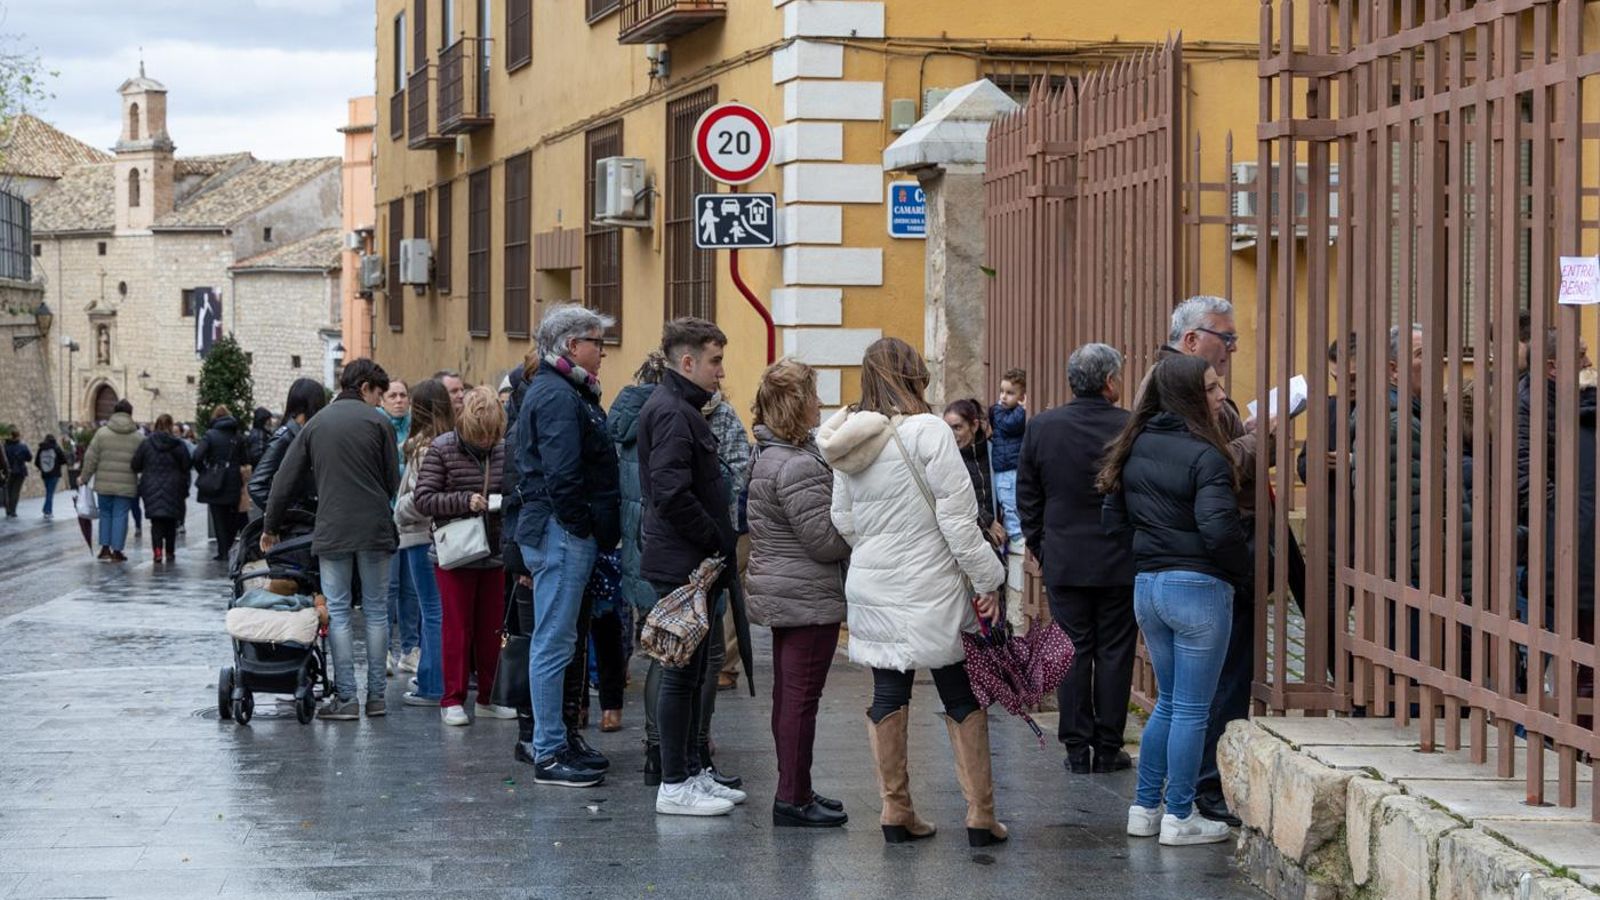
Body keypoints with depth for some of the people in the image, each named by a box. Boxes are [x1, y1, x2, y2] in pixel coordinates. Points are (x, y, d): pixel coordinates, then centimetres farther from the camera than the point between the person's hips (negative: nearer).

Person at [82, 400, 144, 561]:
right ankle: (116, 550, 3)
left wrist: (85, 477, 8)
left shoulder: (102, 433, -2)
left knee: (105, 513, 16)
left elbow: (91, 458, -1)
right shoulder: (138, 437, -1)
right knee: (120, 516, 4)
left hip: (104, 484, 1)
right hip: (126, 486, -1)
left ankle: (105, 547, 12)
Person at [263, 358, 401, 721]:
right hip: (374, 528, -1)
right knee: (376, 610, 8)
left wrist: (270, 527, 18)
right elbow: (393, 480, 0)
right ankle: (376, 695, 9)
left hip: (332, 530, 1)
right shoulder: (377, 421, 0)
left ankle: (345, 697, -2)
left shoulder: (316, 423, 8)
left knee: (337, 612, 4)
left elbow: (285, 481, 8)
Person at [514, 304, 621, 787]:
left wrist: (595, 530, 17)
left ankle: (550, 738, 24)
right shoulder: (557, 396, -16)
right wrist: (585, 528, -16)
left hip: (562, 534, 11)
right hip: (562, 532, -11)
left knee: (555, 639, 16)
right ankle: (549, 753, -5)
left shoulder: (563, 391, 19)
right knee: (554, 641, -8)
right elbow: (561, 476, -23)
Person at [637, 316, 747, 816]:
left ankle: (691, 772, 21)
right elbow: (672, 494, -25)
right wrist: (721, 543, -16)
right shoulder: (672, 413, -16)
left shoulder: (681, 409, 18)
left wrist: (721, 542, 12)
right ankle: (675, 785, -2)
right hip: (683, 564, -11)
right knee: (682, 672, -6)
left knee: (693, 669, 15)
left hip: (693, 565, 11)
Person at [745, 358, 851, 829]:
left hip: (779, 593, 11)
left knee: (788, 694, 15)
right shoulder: (797, 467, -21)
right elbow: (824, 539, -20)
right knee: (802, 697, -6)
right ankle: (793, 799, -3)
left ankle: (794, 790, 22)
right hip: (809, 598, -11)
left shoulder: (767, 456, 12)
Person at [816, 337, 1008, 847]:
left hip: (871, 589, 6)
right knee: (962, 696, 3)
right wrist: (986, 580, -10)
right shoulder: (927, 431, -14)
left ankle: (895, 810, 13)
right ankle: (981, 814, 4)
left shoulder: (848, 445, 6)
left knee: (888, 695, 10)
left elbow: (843, 522, 12)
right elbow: (958, 515, -15)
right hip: (930, 592, -6)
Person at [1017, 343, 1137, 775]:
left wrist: (1042, 550, 13)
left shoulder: (1042, 427, -2)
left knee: (1072, 653, 7)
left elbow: (1027, 498, 4)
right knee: (1114, 653, 6)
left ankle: (1077, 748, 8)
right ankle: (1108, 748, 8)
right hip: (1120, 562, -2)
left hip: (1064, 561, 2)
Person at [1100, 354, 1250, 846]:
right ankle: (1179, 818, 6)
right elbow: (1219, 528, -23)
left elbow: (1113, 519, 13)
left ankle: (1144, 808, 21)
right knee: (1192, 708, 1)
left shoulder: (1135, 448, 8)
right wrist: (1241, 565, -5)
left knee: (1168, 702, 19)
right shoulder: (1204, 455, -16)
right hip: (1199, 585, -7)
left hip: (1146, 584, 7)